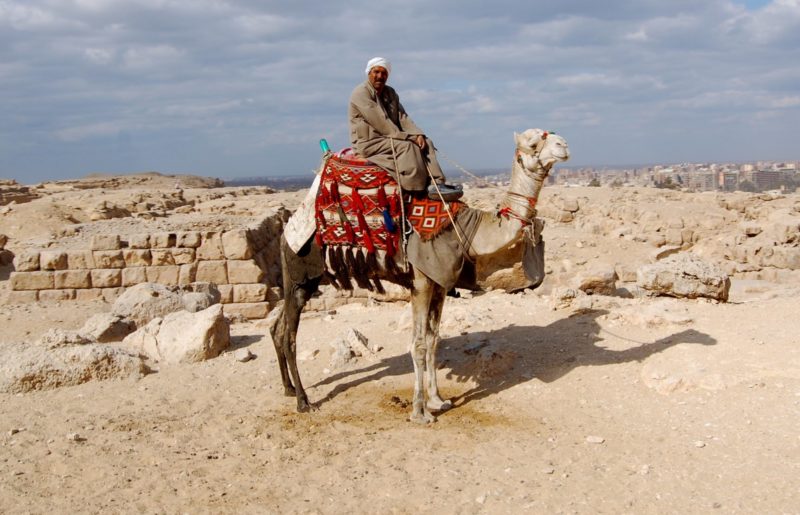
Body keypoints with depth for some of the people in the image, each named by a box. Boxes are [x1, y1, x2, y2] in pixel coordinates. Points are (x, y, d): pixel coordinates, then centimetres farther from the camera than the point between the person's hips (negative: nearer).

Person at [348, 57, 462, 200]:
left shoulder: (390, 92, 16)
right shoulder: (361, 93, -10)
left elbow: (403, 118, 8)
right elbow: (379, 122, -17)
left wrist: (418, 134, -12)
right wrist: (406, 137, -18)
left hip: (389, 139, 8)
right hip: (368, 142, -8)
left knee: (426, 143, -11)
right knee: (406, 146, -29)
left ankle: (436, 183, -24)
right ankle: (420, 188, -28)